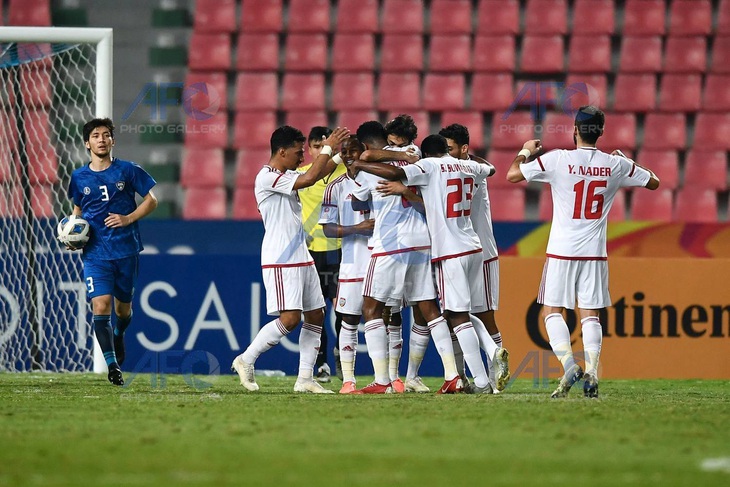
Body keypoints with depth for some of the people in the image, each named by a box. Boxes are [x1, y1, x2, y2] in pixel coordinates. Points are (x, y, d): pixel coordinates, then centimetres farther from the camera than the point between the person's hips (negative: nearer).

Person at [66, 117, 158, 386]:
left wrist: (128, 218, -11)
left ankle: (118, 335, 47)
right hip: (95, 253, 0)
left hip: (126, 250, 0)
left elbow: (151, 201, 5)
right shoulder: (79, 177, 6)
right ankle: (112, 363, -15)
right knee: (100, 305, -16)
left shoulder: (128, 170, 0)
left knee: (123, 307, 12)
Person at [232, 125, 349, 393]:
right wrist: (327, 148, -15)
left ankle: (305, 378, 8)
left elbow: (320, 173, 28)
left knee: (316, 316, 7)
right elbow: (309, 179, -23)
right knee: (290, 318, -16)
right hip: (281, 262, -10)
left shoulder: (288, 176, 15)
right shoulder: (267, 178, -14)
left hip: (301, 258, 10)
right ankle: (245, 360, -2)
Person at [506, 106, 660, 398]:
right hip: (595, 253, 3)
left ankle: (569, 364, -14)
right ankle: (592, 373, -6)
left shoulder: (557, 160, -9)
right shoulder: (615, 165, 0)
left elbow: (512, 175, -4)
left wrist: (526, 152, 16)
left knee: (552, 311, 5)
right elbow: (653, 182, 15)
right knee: (590, 314, 8)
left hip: (562, 252, -3)